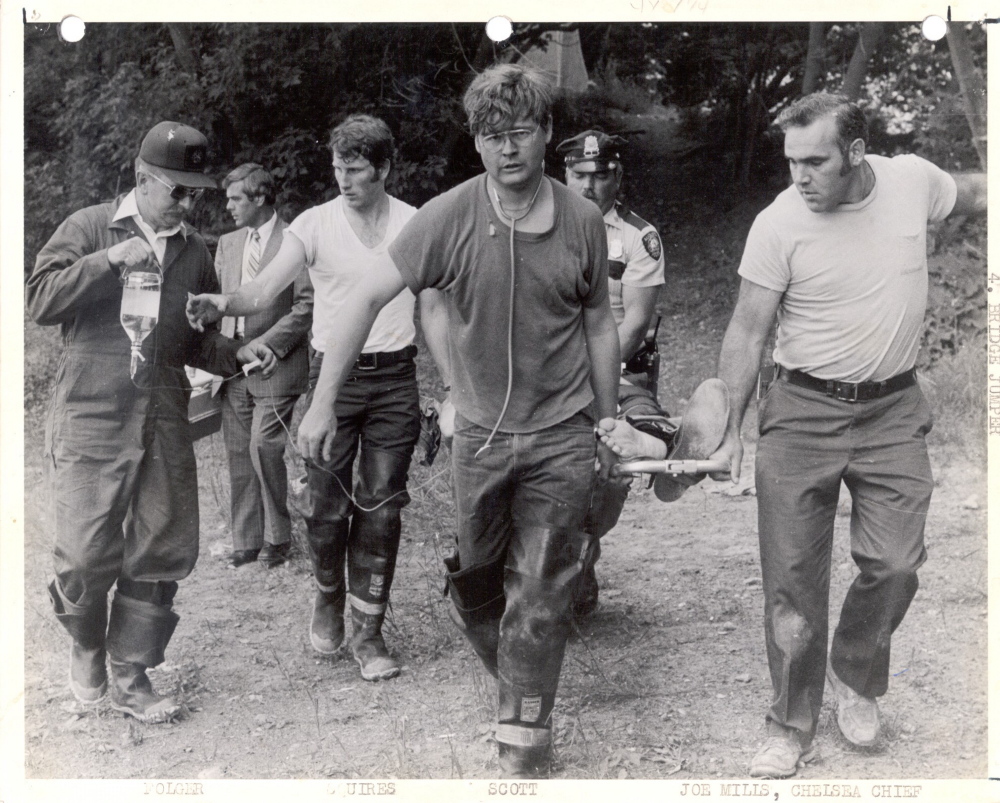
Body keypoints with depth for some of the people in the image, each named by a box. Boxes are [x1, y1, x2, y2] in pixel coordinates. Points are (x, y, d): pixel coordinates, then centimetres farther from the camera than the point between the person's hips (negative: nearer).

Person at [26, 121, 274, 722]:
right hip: (92, 422, -4)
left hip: (166, 425, 4)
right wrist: (110, 259, -17)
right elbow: (39, 300, -8)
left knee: (164, 553, 5)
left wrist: (237, 353, -1)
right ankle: (87, 645, 27)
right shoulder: (90, 228, 2)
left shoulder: (196, 251, 13)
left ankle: (131, 676, 21)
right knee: (87, 555, -3)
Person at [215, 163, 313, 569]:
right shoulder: (228, 243, 15)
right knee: (238, 456, 7)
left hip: (275, 365, -6)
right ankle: (246, 541, 17)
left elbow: (307, 306, -11)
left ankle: (277, 537, 7)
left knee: (264, 449, -11)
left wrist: (264, 345, -14)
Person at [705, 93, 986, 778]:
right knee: (793, 578, 1)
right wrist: (731, 431, -8)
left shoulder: (913, 180, -5)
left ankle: (855, 680, 31)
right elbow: (747, 333, -7)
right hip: (803, 413, -2)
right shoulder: (778, 225, -14)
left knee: (895, 566, 2)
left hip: (893, 412, 2)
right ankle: (792, 728, 18)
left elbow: (973, 194, 19)